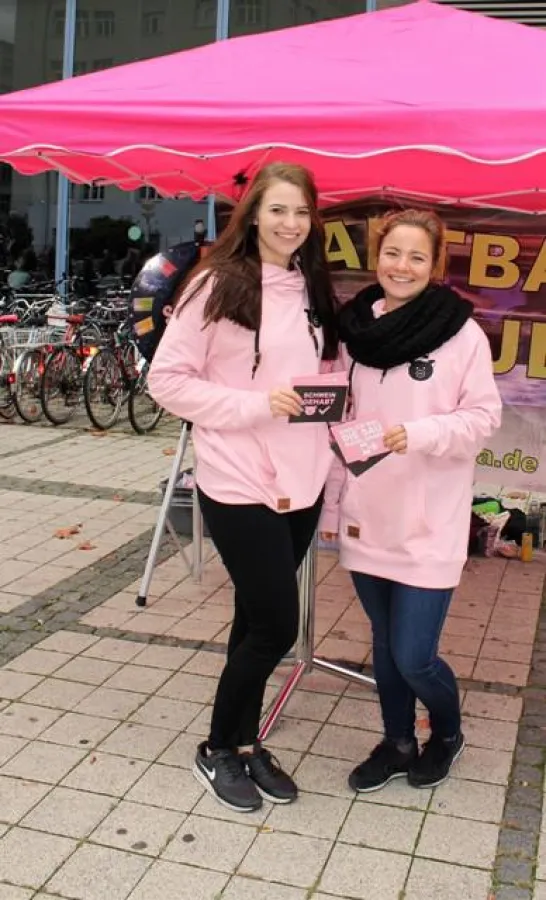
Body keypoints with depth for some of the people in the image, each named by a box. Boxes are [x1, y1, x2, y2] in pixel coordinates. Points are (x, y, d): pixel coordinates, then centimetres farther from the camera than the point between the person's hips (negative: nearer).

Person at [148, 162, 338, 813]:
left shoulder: (314, 291, 9)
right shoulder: (218, 284, -9)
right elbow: (167, 378, -10)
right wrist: (254, 405, -18)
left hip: (302, 482, 6)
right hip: (237, 484, -6)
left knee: (257, 619, 16)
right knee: (275, 626, -2)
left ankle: (245, 742, 32)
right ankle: (217, 750, 21)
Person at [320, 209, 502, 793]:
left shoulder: (461, 332, -9)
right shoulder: (355, 329, 4)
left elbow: (483, 417, -7)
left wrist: (417, 434, -24)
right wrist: (330, 504, 11)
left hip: (429, 523, -4)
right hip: (366, 516, 4)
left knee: (413, 656, -2)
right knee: (384, 644, 16)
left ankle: (447, 733, 30)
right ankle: (398, 743, 38)